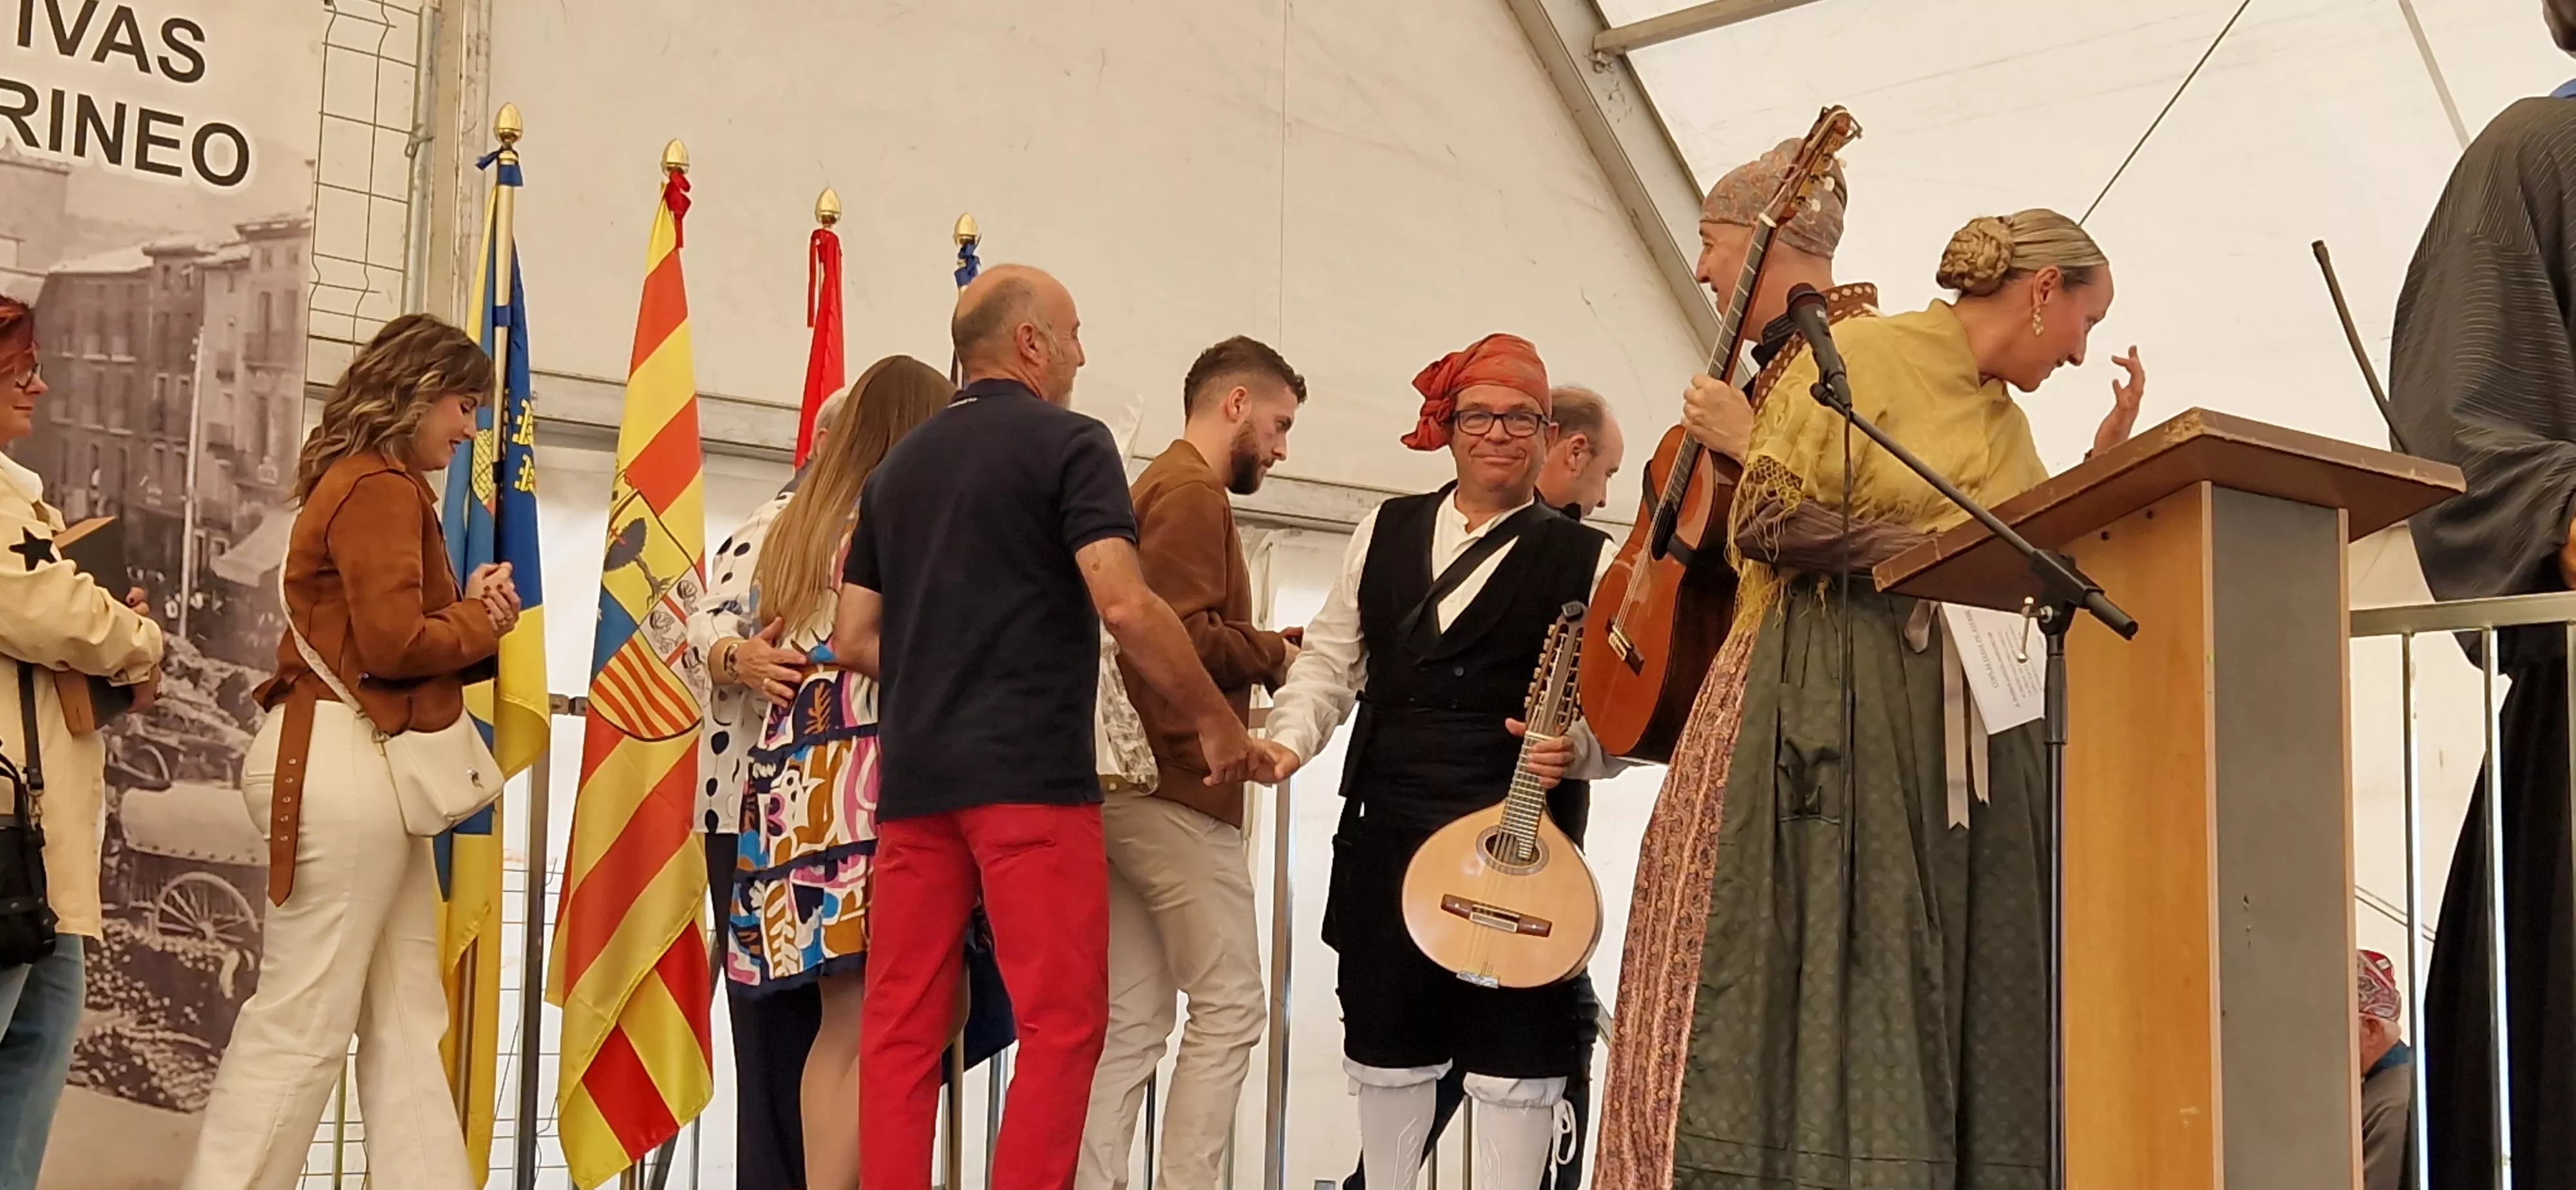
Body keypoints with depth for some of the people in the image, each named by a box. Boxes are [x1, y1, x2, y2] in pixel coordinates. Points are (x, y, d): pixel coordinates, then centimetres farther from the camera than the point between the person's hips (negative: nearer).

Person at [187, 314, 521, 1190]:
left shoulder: (374, 485, 21)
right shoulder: (380, 487, -10)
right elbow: (394, 643, -18)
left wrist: (471, 616, -2)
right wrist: (482, 620, -1)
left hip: (374, 771, 11)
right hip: (344, 764, -11)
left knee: (408, 1021, 8)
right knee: (302, 1020, -7)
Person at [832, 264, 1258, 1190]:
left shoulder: (899, 466, 17)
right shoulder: (1068, 443, -2)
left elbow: (855, 640, 16)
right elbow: (1125, 607, -14)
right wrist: (1216, 719, -5)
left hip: (914, 774, 6)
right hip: (1031, 773, -6)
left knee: (901, 1030, 5)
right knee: (1062, 1022, -3)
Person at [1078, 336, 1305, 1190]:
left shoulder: (1158, 486, 22)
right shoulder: (1193, 492, -8)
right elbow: (1185, 635, -20)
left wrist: (1259, 658, 7)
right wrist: (1276, 655, -4)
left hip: (1127, 786, 10)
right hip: (1179, 787, -10)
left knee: (1133, 1022, 7)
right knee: (1229, 1007, -6)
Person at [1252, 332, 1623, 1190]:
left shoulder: (1586, 561, 3)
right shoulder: (1386, 532, 13)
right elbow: (1333, 657, 14)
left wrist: (1575, 747, -22)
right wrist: (1291, 737, -3)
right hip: (1385, 828, 3)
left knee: (1514, 1050, -3)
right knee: (1387, 1036, 12)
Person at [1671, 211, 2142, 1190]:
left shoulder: (2006, 421, 22)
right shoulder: (1862, 357, -2)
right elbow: (1766, 520, -9)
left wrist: (2106, 458, 14)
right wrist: (1929, 544, -13)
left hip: (1975, 725, 7)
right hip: (1846, 701, -7)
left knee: (1972, 986, -1)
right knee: (1845, 966, -11)